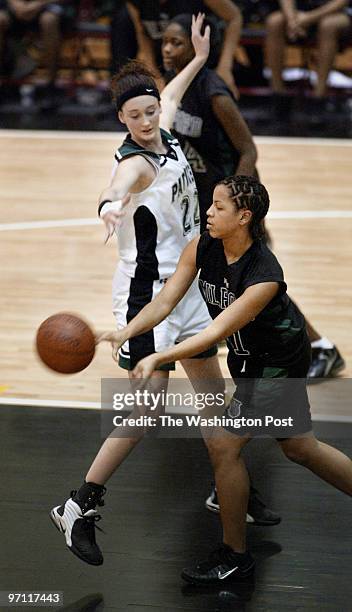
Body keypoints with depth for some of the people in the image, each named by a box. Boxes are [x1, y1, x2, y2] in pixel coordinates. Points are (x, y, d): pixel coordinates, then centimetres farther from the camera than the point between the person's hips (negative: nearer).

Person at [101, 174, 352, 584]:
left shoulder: (266, 276, -33)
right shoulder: (202, 248, -13)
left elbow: (218, 331, -35)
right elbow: (165, 301, -15)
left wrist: (158, 359, -43)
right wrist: (125, 333, -31)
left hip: (277, 363, -8)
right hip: (248, 358, 8)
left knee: (223, 444, -10)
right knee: (299, 447, 19)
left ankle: (234, 556, 5)